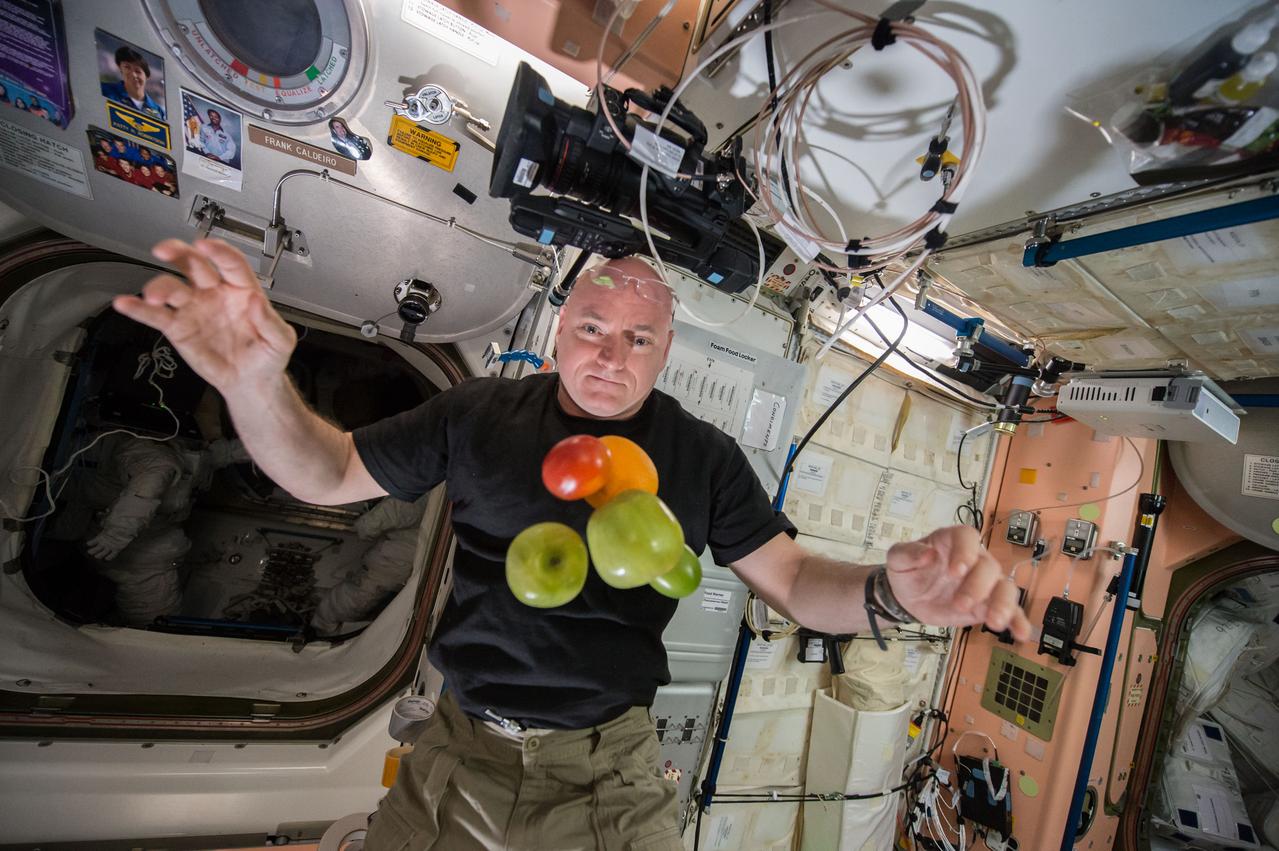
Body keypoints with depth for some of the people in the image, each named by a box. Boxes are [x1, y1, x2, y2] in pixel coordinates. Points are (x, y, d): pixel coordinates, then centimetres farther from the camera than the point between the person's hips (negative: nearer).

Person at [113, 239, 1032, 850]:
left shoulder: (704, 457, -6)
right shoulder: (478, 415, -4)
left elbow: (793, 579, -6)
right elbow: (329, 475, 1)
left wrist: (888, 589, -28)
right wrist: (256, 380, -19)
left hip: (606, 775, 0)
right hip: (459, 754, 2)